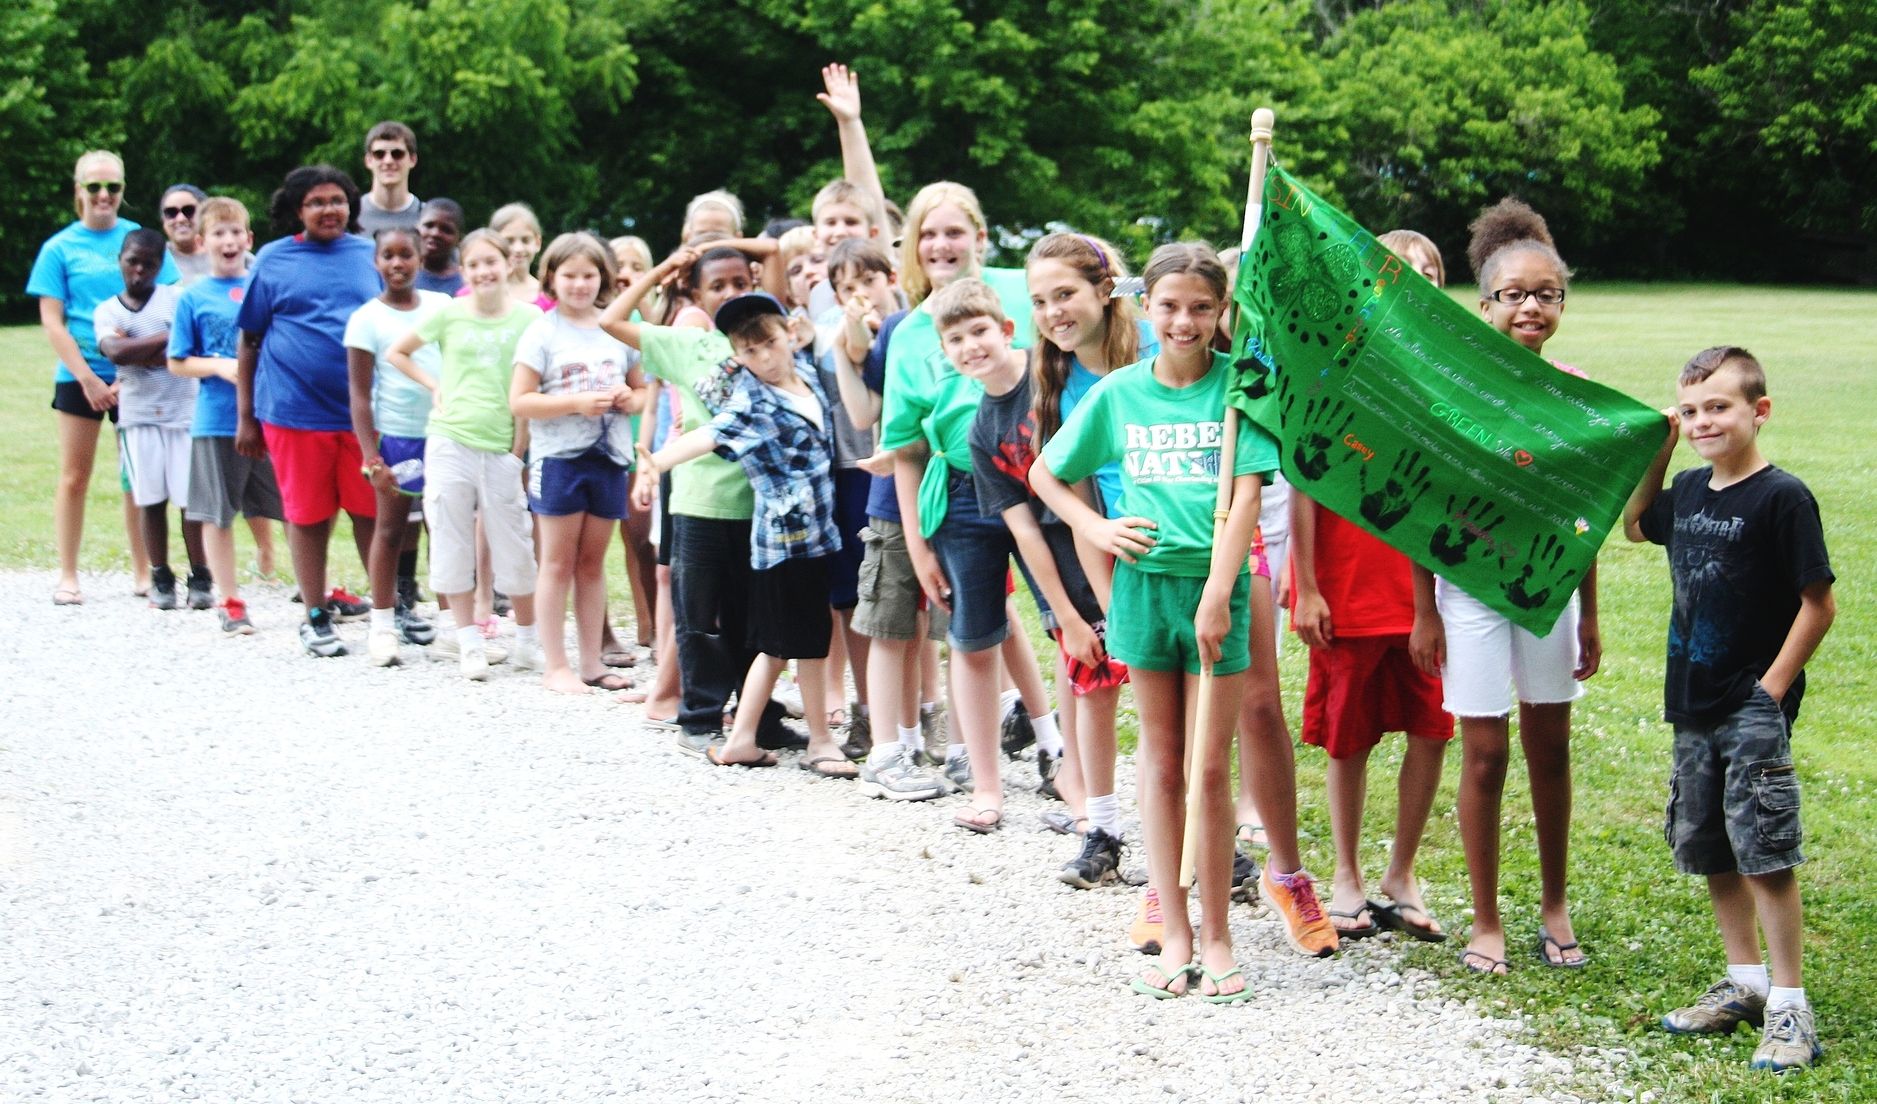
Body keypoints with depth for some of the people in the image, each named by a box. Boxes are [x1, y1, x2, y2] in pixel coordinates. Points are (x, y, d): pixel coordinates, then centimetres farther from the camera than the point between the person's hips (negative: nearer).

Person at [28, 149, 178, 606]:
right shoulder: (59, 248, 2)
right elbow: (52, 322, 0)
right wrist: (87, 378, -9)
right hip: (80, 376, 0)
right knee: (74, 478, 3)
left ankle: (142, 572, 14)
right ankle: (68, 576, 10)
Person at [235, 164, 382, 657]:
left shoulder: (369, 257, 9)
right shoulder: (274, 260, 3)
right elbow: (249, 341, 6)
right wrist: (245, 417, 3)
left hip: (364, 409, 1)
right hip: (294, 410, -1)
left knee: (372, 512, 3)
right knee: (308, 515, 6)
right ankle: (316, 617, 17)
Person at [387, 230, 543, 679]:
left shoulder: (529, 318, -1)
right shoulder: (449, 314, 2)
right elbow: (396, 352, 15)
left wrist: (520, 449, -4)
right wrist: (434, 386, 4)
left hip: (502, 451, -1)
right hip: (450, 444, 1)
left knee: (513, 548, 3)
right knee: (453, 545, 3)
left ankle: (527, 638, 18)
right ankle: (469, 643, 11)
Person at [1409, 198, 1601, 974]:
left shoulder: (1572, 389, 0)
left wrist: (1588, 616, 9)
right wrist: (1424, 613, -5)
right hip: (1471, 583, -3)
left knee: (1550, 748, 12)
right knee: (1484, 753, 0)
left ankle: (1554, 907, 27)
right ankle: (1486, 923, 13)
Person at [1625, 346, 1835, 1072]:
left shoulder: (1781, 498, -14)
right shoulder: (1689, 491, 7)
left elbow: (1819, 603, -14)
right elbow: (1635, 526, 27)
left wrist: (1774, 686, -14)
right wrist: (1657, 454, 13)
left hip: (1754, 710, -8)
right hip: (1694, 707, 8)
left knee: (1765, 853, -8)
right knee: (1709, 851, 13)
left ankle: (1789, 1006, -2)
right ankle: (1744, 983, 26)